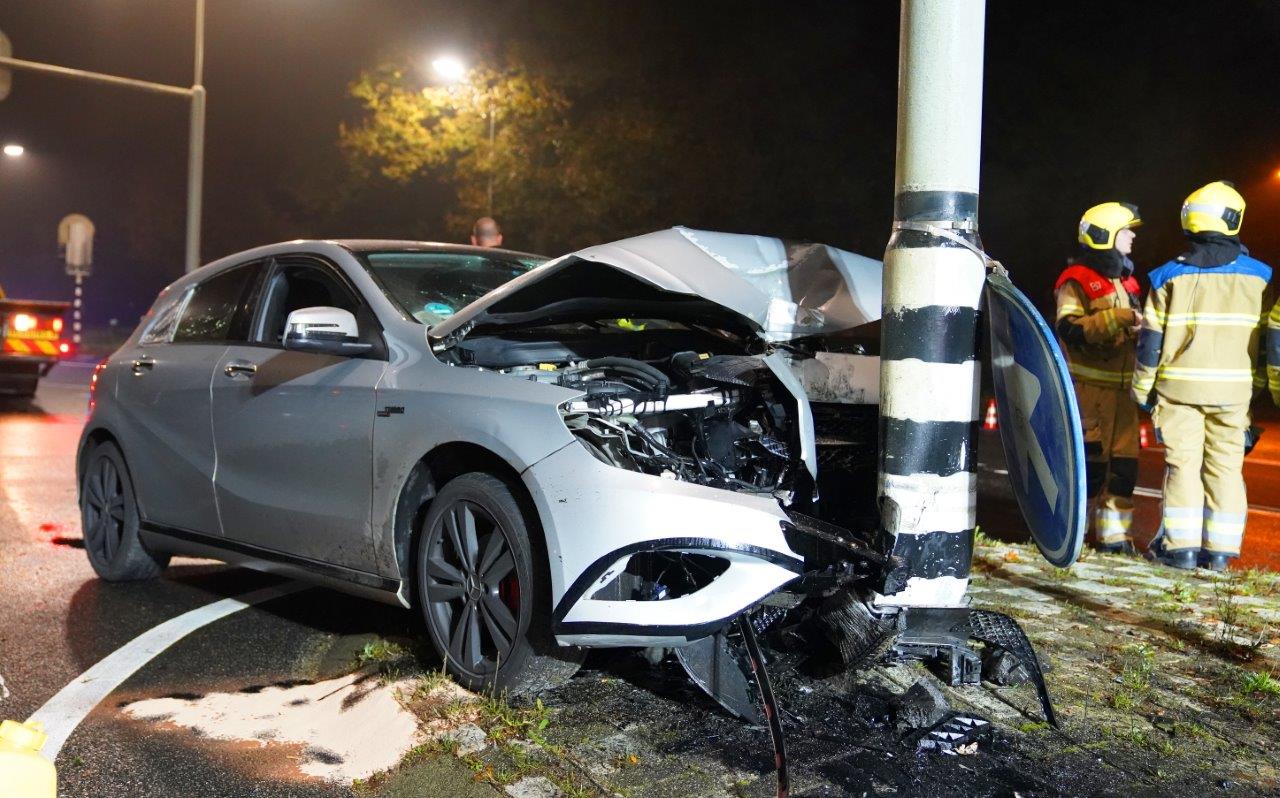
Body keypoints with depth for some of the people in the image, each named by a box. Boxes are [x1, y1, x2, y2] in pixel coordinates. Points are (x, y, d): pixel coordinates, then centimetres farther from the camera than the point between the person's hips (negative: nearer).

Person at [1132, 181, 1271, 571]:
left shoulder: (1170, 276, -2)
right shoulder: (1256, 275, 1)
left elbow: (1151, 339, -1)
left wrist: (1142, 388, 7)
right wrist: (1261, 386, 12)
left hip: (1180, 386, -1)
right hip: (1234, 388, 1)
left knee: (1182, 463, 4)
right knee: (1225, 465, 7)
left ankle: (1181, 545, 5)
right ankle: (1219, 549, 10)